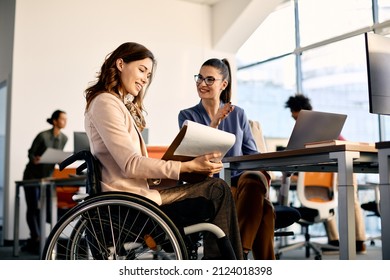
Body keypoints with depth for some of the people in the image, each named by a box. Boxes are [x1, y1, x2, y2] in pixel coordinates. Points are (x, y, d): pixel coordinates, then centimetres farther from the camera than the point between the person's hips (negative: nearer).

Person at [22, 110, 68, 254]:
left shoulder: (64, 138, -2)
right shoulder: (43, 136, -19)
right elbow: (31, 153, -12)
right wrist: (35, 160, -33)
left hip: (48, 175, 5)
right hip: (32, 175, -5)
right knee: (32, 208, -6)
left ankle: (33, 241, 12)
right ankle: (37, 239, -7)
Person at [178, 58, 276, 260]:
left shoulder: (238, 114, 16)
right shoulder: (187, 116, 8)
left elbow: (252, 154, 14)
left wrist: (261, 168, -9)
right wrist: (214, 124, -20)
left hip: (241, 180, 3)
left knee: (255, 178, -36)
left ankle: (238, 253, -33)